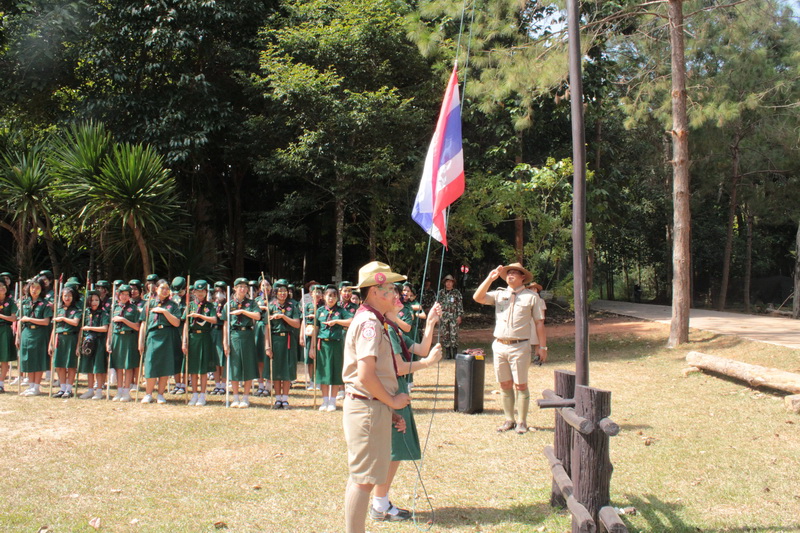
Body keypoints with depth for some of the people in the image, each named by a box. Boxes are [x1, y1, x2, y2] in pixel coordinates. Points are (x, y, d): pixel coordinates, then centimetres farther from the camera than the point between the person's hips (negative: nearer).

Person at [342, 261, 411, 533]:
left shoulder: (371, 321, 16)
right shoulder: (369, 322, -16)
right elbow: (365, 376, -24)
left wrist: (388, 409, 15)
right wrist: (392, 401, -12)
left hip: (371, 407, 11)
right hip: (367, 408, -11)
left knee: (361, 477, 17)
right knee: (363, 478, -5)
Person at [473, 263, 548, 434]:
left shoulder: (532, 296, 2)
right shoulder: (499, 294, 11)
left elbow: (539, 323, 2)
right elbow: (477, 297, -1)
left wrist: (542, 346, -2)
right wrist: (490, 278, -5)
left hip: (520, 347, -4)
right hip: (500, 345, 4)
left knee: (521, 385, -1)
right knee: (505, 385, 8)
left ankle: (521, 422, 8)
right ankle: (509, 420, 18)